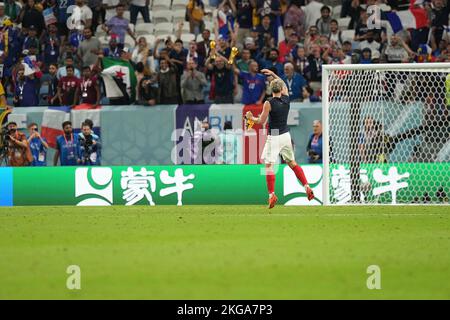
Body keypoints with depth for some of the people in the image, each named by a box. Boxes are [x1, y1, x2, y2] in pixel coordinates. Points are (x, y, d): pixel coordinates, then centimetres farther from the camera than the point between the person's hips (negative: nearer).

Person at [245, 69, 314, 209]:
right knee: (292, 162, 17)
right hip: (286, 135, 6)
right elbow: (285, 86, 24)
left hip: (274, 136, -6)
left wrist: (251, 118, 10)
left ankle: (272, 194, -15)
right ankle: (307, 187, 10)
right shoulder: (286, 99, 2)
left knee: (269, 165, -4)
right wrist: (273, 74, 31)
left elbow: (261, 121, -8)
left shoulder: (269, 103, -14)